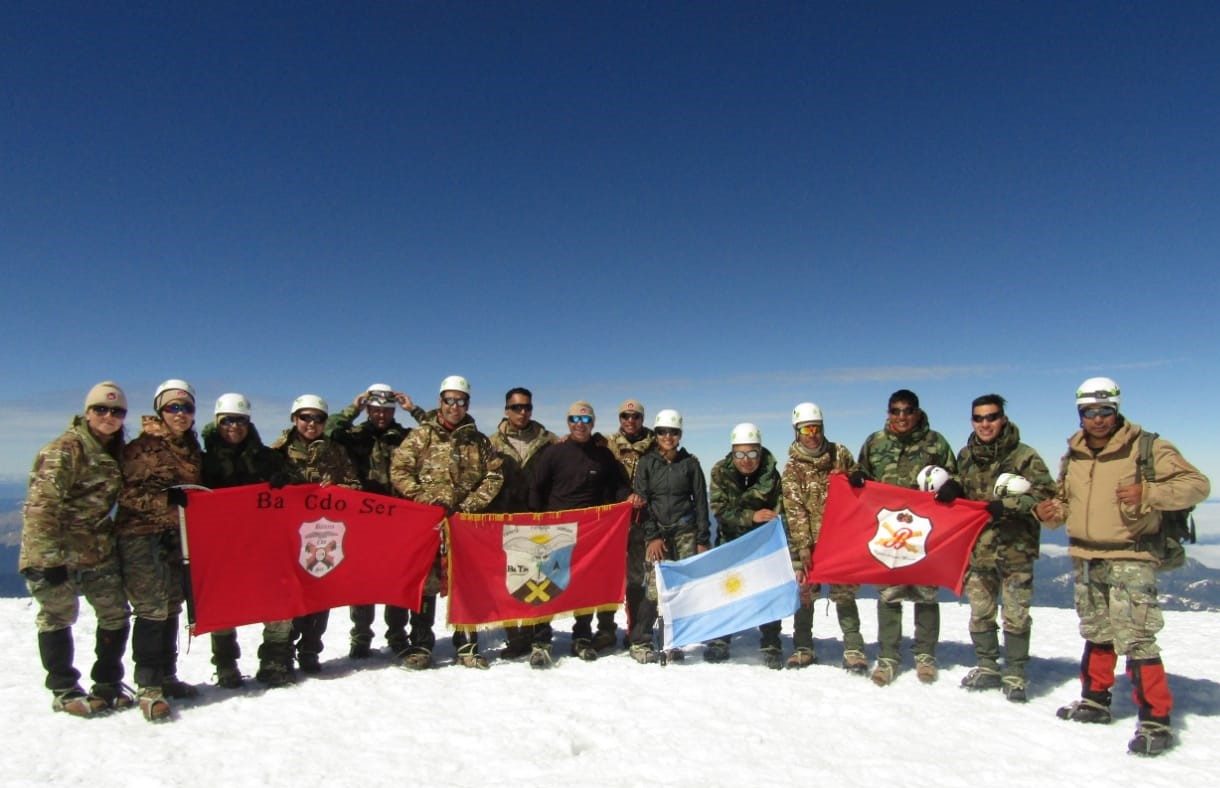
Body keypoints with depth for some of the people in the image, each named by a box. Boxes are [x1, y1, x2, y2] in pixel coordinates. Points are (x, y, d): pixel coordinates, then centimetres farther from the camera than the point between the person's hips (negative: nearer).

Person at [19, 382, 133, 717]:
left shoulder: (115, 451, 9)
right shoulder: (65, 449, -14)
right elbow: (42, 505, -19)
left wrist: (115, 541, 16)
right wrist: (49, 556, -22)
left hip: (98, 550, 7)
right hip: (56, 552, -7)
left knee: (115, 613, 9)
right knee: (58, 616, 5)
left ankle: (108, 684, 22)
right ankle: (64, 691, 18)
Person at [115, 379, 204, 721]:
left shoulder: (193, 448, 13)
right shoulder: (141, 447, -5)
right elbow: (126, 494, -12)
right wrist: (165, 499, -23)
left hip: (178, 537, 6)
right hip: (142, 536, -6)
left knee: (172, 608, 12)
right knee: (152, 609, -9)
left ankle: (166, 676, 24)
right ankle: (148, 686, -2)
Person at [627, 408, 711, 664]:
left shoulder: (690, 463, 7)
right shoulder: (647, 463, 5)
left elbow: (700, 501, 8)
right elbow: (640, 501, 1)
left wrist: (703, 539, 4)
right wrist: (652, 536, -7)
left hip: (685, 531, 2)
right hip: (656, 532, -1)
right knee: (655, 589, -11)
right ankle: (639, 642, 4)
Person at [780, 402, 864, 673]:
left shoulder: (840, 453, 4)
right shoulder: (792, 468, -4)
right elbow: (795, 510, -10)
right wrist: (803, 547, -16)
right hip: (807, 541, -1)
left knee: (844, 593, 0)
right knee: (804, 594, 4)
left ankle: (853, 648, 11)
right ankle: (803, 647, 17)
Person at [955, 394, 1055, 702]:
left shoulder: (1024, 455, -8)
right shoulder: (966, 456, 9)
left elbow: (1044, 493, -13)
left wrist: (1007, 506, -21)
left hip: (1016, 549, -4)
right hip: (978, 548, 5)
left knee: (1016, 617, 2)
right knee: (980, 614, 12)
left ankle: (1015, 676, 17)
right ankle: (987, 669, 27)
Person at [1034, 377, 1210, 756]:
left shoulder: (1147, 448, -8)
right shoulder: (1073, 455, 9)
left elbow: (1197, 484, -10)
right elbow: (1065, 499, 20)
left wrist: (1148, 493, -25)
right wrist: (1051, 512, -2)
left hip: (1130, 558, -6)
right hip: (1085, 559, 6)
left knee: (1135, 638, -11)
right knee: (1096, 634, 18)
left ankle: (1156, 721, 1)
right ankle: (1095, 700, 32)